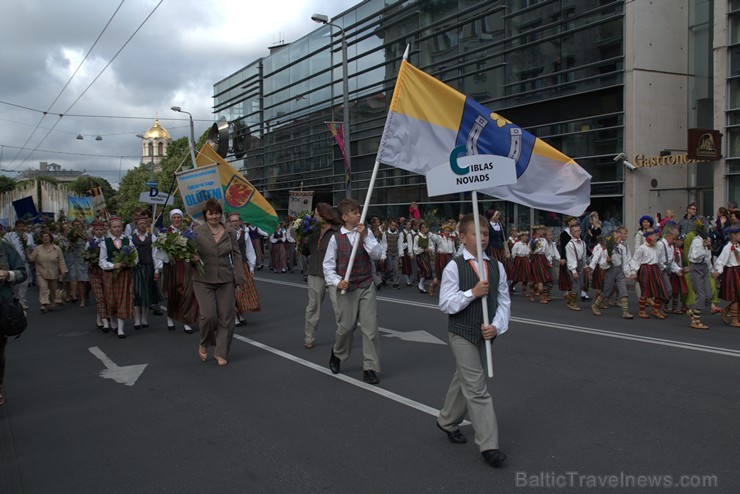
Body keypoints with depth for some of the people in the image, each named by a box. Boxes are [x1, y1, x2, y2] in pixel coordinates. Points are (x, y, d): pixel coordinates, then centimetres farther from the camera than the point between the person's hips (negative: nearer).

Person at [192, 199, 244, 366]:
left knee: (226, 317, 3)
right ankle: (204, 344, 20)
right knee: (208, 315, -11)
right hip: (203, 280, -2)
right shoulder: (197, 231, -1)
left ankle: (221, 353, 19)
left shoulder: (230, 232, 5)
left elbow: (236, 255, 8)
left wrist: (239, 278, 2)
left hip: (225, 280, 2)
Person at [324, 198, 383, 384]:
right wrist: (336, 282, -15)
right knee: (346, 326, 7)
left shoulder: (366, 234, 3)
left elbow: (377, 254, -7)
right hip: (346, 288, -2)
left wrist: (365, 237, -17)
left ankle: (370, 368, 10)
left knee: (370, 327, -1)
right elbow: (328, 264, 0)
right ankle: (337, 354, 38)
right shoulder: (336, 238, -3)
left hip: (366, 286, 2)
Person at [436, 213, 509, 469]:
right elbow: (445, 304, -14)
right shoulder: (454, 267, -12)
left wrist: (496, 326, -12)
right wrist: (473, 293, -23)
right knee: (477, 388, -6)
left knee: (463, 380, 21)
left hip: (485, 334, 5)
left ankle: (447, 421, 42)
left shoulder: (497, 266, 1)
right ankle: (488, 445, 0)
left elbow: (504, 301, 3)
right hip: (462, 334, -5)